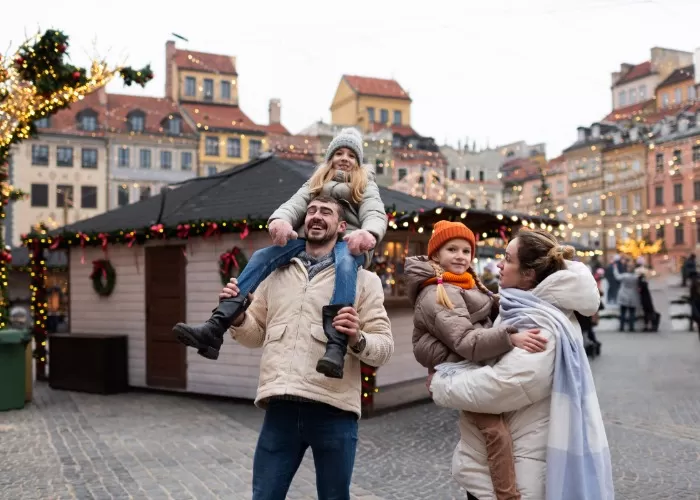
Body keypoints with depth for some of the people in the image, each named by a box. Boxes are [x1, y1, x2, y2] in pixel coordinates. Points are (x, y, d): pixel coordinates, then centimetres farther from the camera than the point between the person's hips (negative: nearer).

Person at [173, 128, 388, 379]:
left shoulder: (366, 186, 20)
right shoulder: (315, 183, 27)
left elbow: (375, 214, -2)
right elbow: (295, 204, 5)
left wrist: (368, 232, -31)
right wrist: (280, 219, -23)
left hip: (348, 244, -3)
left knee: (344, 263, -40)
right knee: (261, 257, -21)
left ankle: (336, 348, -56)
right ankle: (214, 329, -32)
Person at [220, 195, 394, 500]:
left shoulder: (363, 279, 5)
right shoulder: (276, 274, 16)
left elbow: (384, 346, 0)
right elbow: (257, 335, 19)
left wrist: (357, 339, -21)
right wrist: (238, 317, -1)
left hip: (333, 410, -2)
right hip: (282, 407, 3)